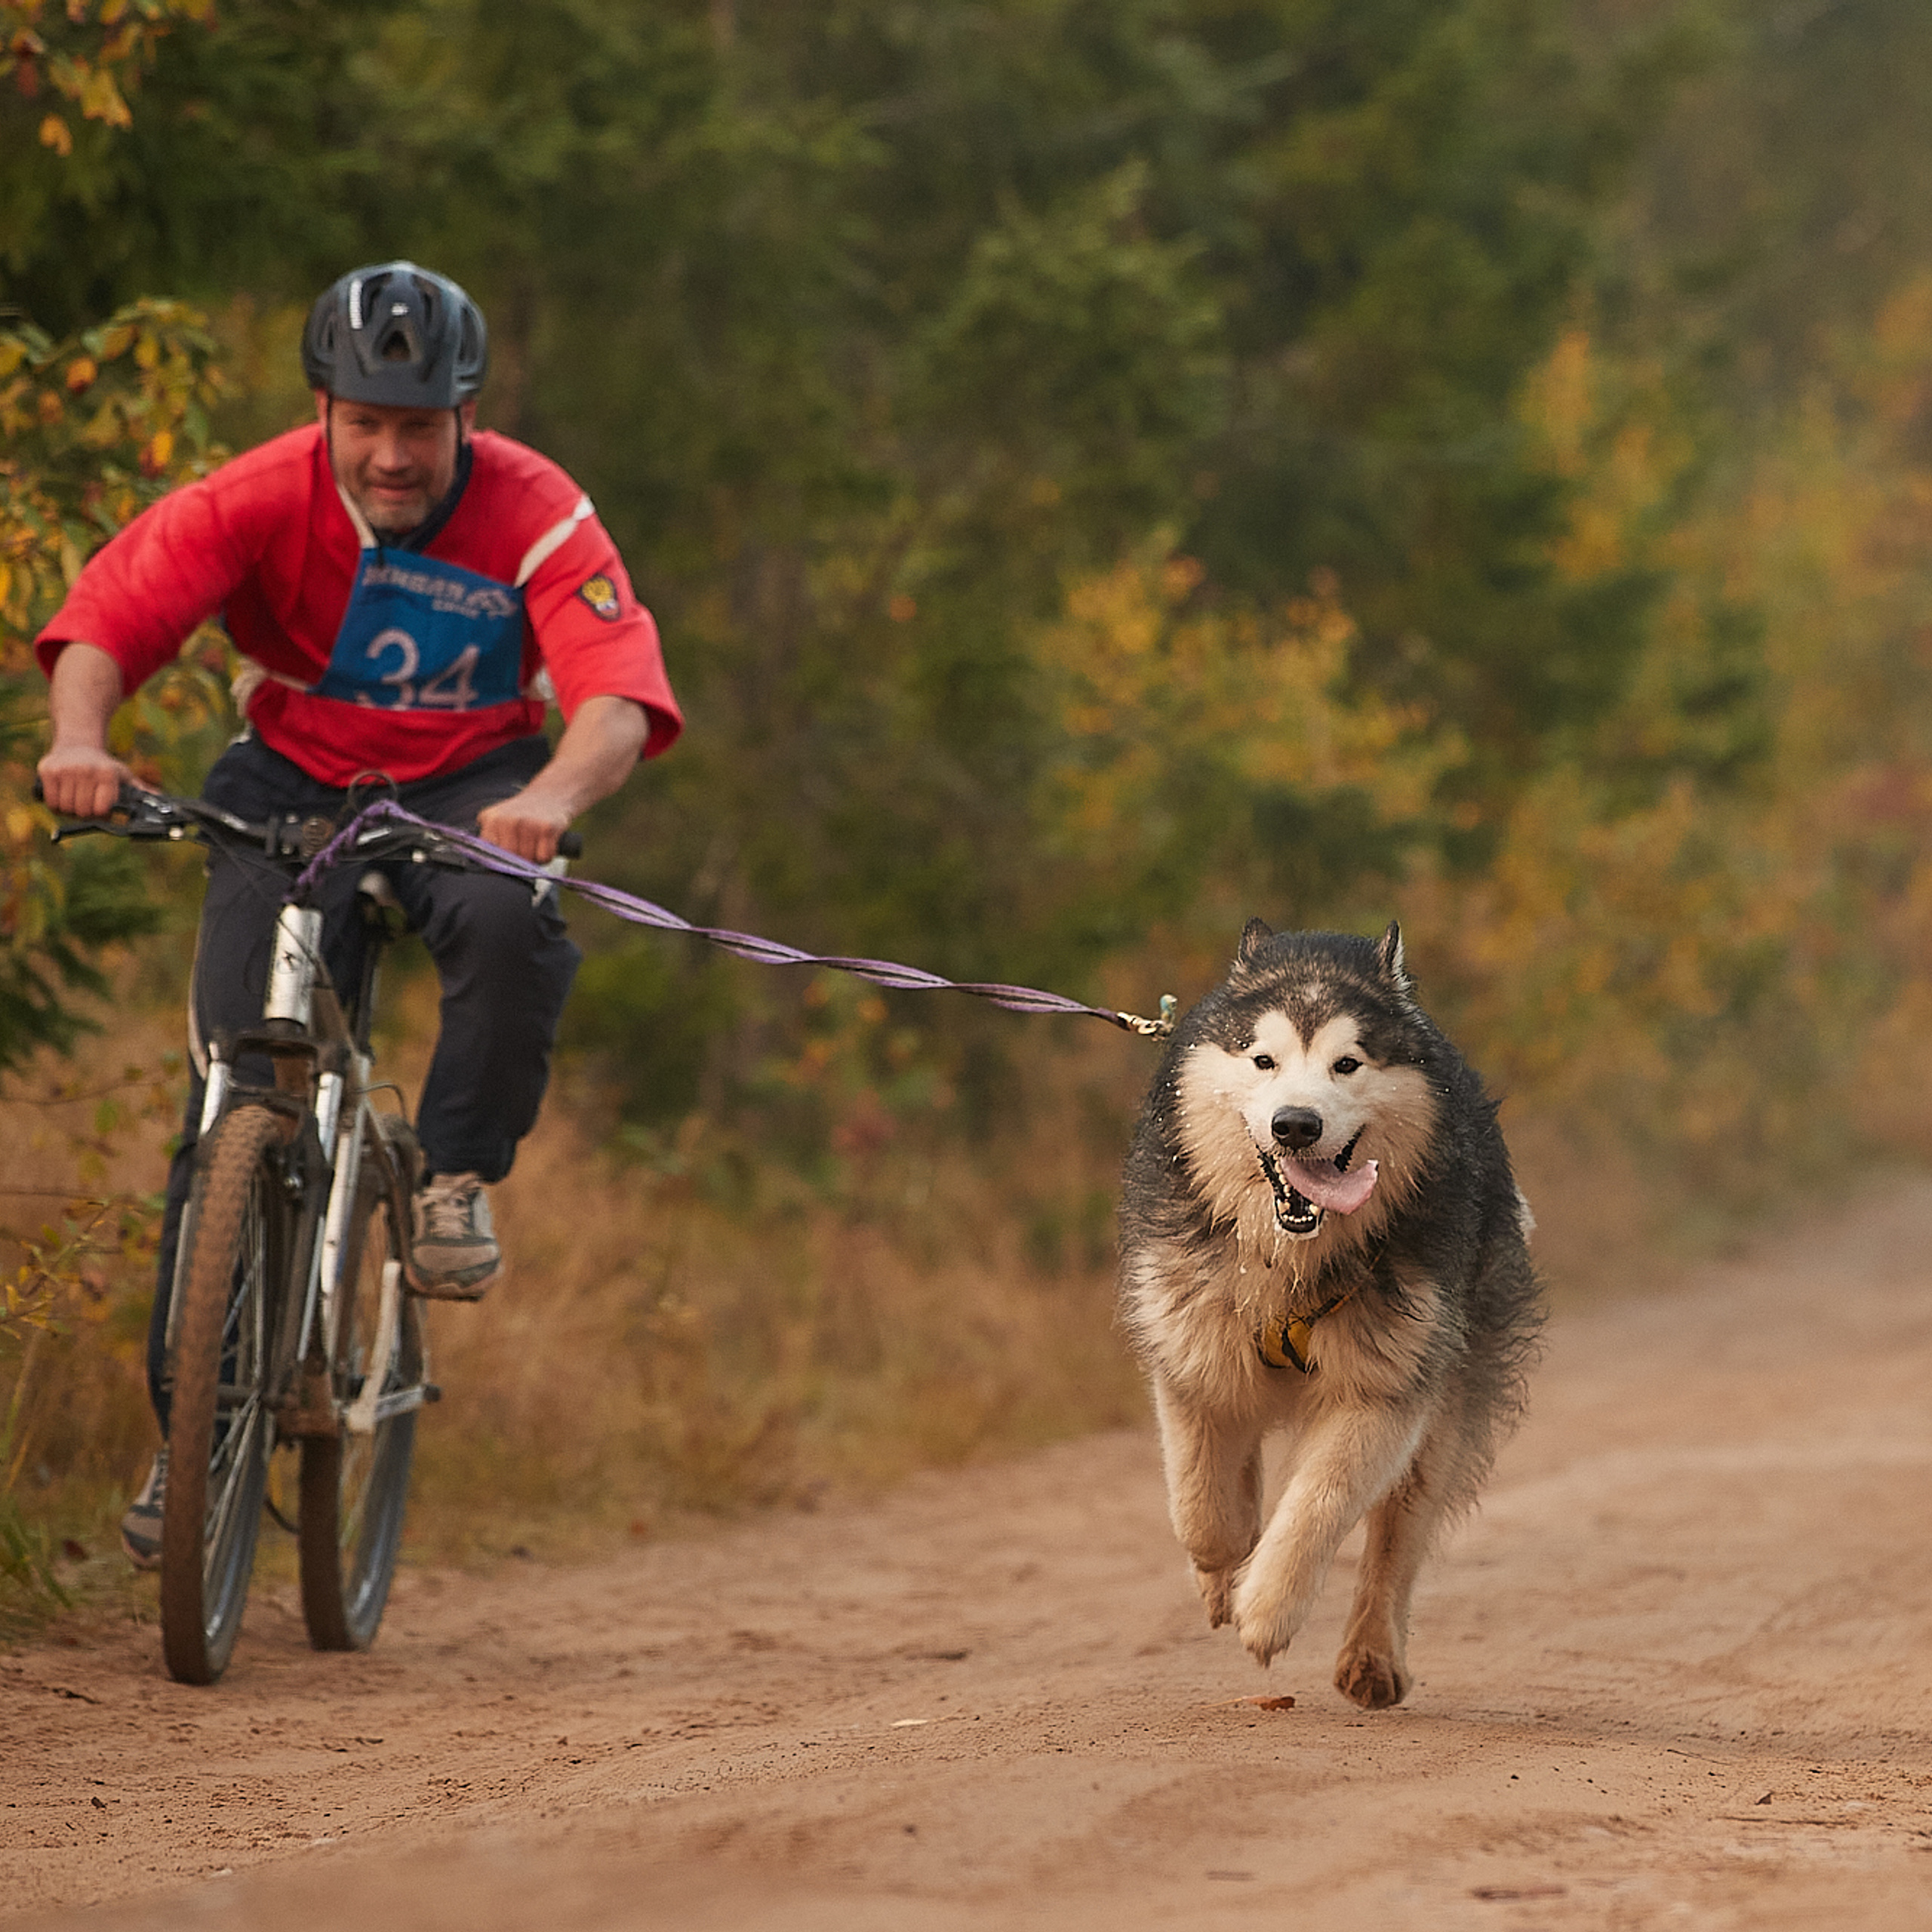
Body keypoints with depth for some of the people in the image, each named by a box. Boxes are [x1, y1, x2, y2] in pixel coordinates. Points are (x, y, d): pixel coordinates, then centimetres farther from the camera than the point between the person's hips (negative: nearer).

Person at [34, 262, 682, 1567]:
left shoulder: (536, 516, -20)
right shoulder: (257, 500, -18)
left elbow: (620, 700, -31)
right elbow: (104, 621, -24)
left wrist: (553, 797, -52)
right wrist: (80, 736, -46)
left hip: (471, 791, -1)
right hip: (293, 785, 1)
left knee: (513, 924, -36)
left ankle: (460, 1178, -10)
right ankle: (191, 1426, -1)